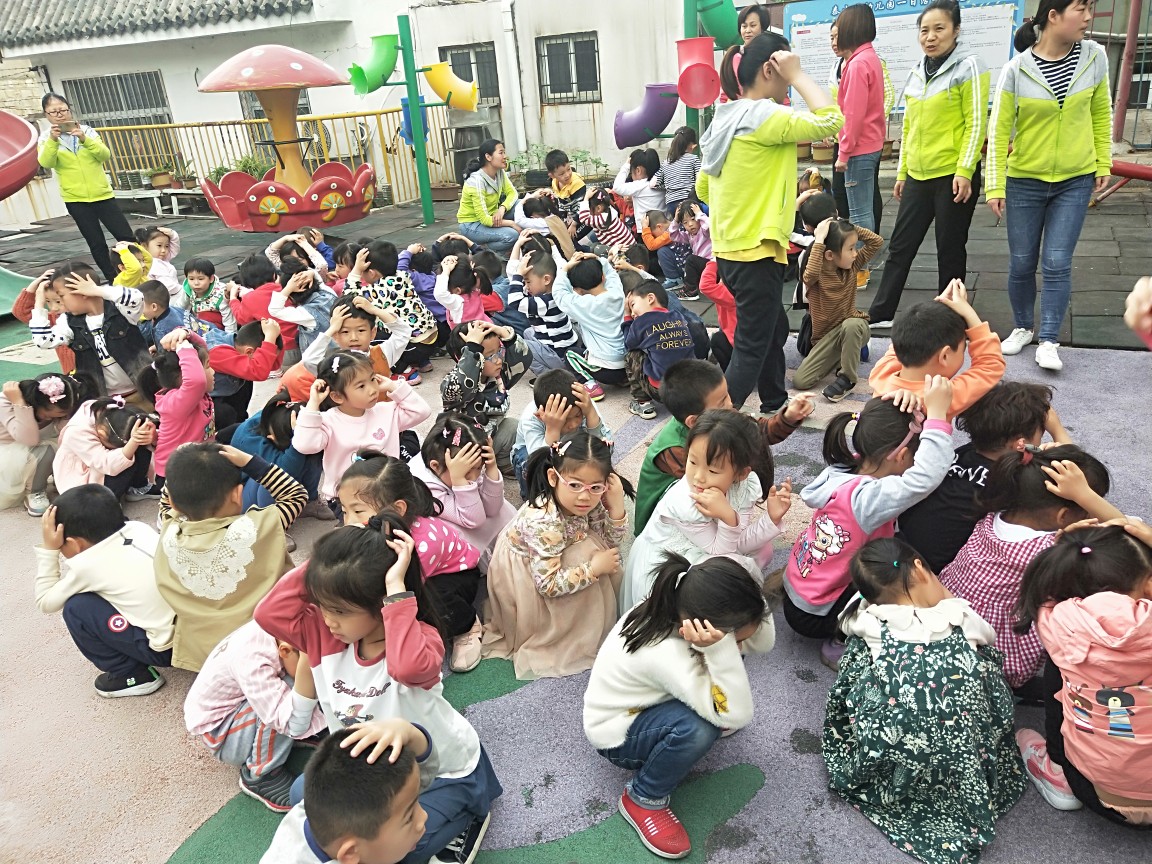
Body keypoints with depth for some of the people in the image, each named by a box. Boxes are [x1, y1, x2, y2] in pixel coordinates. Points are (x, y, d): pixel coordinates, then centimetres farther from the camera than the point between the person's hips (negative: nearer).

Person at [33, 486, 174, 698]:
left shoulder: (87, 565, -10)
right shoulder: (139, 528, 5)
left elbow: (45, 602, 6)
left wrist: (48, 549, 6)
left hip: (167, 647, -7)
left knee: (75, 608, -2)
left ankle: (131, 675, 8)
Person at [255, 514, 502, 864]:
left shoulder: (421, 638, -31)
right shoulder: (327, 635, -11)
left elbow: (410, 667, -54)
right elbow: (269, 613, -18)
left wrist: (397, 589, -50)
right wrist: (315, 567, -25)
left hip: (442, 774, -7)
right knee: (306, 795, -1)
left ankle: (465, 815, 10)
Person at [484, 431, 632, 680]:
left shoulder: (590, 503, -16)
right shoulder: (543, 522, -38)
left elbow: (610, 545, -7)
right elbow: (549, 585, -36)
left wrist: (616, 507, -24)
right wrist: (594, 569, -29)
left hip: (556, 560, 8)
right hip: (519, 578, -8)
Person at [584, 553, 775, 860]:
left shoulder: (682, 606, -19)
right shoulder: (665, 653, -41)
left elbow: (764, 643, -13)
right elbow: (738, 717, -38)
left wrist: (751, 605, -32)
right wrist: (721, 649, -50)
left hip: (648, 702, 8)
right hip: (617, 732, -8)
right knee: (697, 728, -35)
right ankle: (642, 800, -7)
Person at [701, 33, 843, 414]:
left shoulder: (727, 119, 12)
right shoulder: (764, 117, -17)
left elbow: (703, 187, 17)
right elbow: (831, 121, -22)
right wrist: (797, 75, -13)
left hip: (731, 249, 10)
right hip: (755, 253, -10)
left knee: (773, 329, 25)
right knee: (751, 349, -5)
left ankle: (775, 406, 40)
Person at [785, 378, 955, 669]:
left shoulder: (844, 473, -7)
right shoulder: (867, 497, -32)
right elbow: (925, 477, -46)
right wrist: (937, 414, -39)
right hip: (814, 615, -9)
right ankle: (840, 645, -2)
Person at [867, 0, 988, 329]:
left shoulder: (968, 66, -6)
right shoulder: (917, 71, 12)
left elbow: (976, 124, -10)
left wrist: (964, 171, -18)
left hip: (954, 176, -6)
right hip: (918, 176, 6)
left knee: (949, 250, 3)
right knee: (900, 246, 9)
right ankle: (880, 313, 17)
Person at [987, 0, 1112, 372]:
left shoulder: (1094, 57, -4)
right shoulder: (1016, 69, -12)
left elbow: (1100, 114, 7)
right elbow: (999, 130, -9)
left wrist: (1103, 163, 6)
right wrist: (995, 186, -11)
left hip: (1075, 181, 1)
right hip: (1024, 181, -1)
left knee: (1057, 263, -3)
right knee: (1021, 263, 7)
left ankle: (1049, 341, 6)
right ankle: (1023, 327, 28)